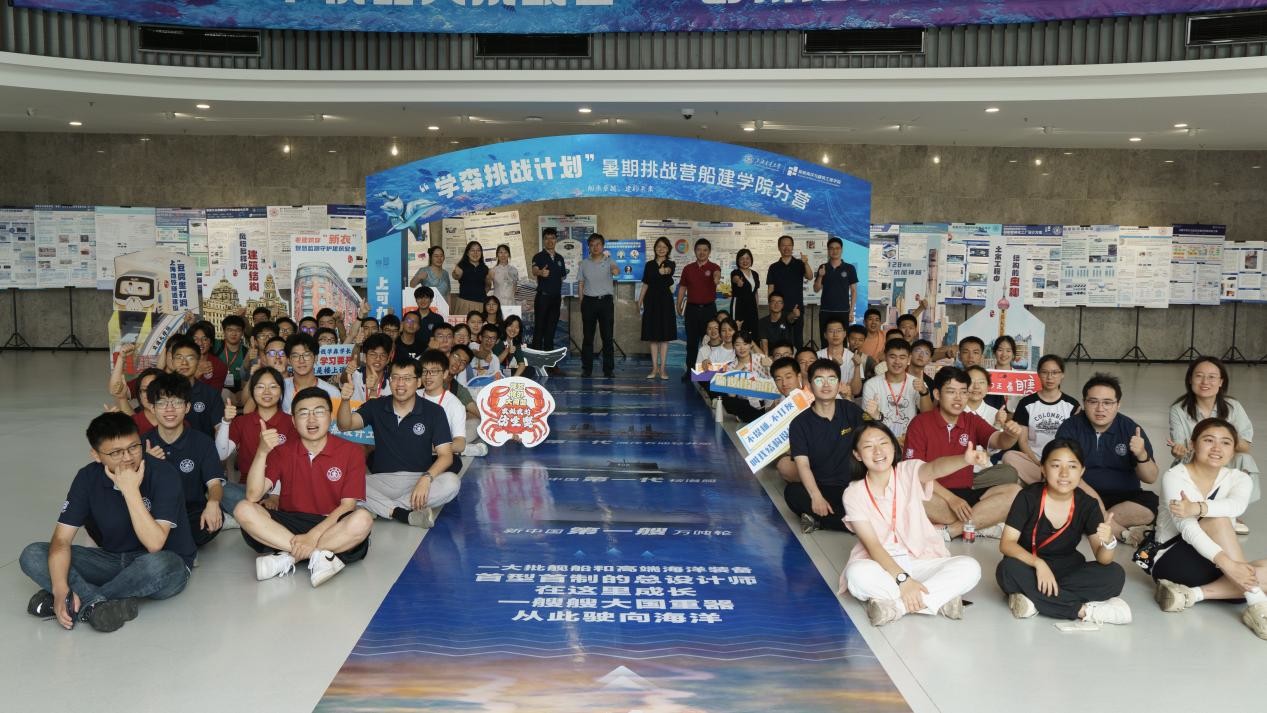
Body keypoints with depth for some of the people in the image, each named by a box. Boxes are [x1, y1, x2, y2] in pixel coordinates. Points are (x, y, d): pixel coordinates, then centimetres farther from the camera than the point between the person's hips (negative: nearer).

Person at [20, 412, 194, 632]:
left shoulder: (163, 474, -21)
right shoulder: (88, 478, -7)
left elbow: (154, 544, -28)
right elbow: (61, 539, -10)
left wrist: (131, 490, -31)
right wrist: (60, 589, -27)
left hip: (167, 562, -4)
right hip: (112, 560, 5)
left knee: (156, 565, -41)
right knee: (32, 556, -12)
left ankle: (79, 603, -19)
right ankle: (100, 604, -29)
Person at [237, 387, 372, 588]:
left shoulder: (351, 452, -2)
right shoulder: (282, 451, 5)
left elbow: (348, 505, -9)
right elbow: (253, 496, -8)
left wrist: (313, 535, -23)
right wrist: (262, 452, -22)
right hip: (288, 523, 2)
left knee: (362, 520, -34)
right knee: (244, 509, -23)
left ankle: (287, 558, -25)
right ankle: (320, 555, -28)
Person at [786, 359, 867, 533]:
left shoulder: (850, 410, 5)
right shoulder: (800, 423, -3)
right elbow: (802, 464, -13)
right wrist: (816, 497, -29)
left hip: (850, 486, 2)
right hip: (818, 487, -2)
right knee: (792, 492, -35)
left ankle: (816, 518, -7)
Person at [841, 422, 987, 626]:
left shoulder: (909, 471, -3)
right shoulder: (853, 494, -5)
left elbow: (935, 468, -28)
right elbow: (872, 545, -14)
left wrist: (965, 460, -51)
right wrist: (902, 578, -29)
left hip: (922, 561, 2)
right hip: (880, 565, -2)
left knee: (970, 568, -24)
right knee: (856, 573, -36)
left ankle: (894, 604, -26)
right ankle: (940, 600, -28)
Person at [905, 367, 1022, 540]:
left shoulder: (972, 421, 10)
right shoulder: (920, 423, -4)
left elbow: (998, 441, -8)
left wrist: (1010, 435, -33)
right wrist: (950, 498, -21)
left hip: (966, 494, 4)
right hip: (935, 496, -4)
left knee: (1014, 492, -18)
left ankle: (947, 530, -24)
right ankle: (982, 525, -21)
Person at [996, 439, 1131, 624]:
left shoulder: (1088, 505, -8)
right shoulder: (1028, 497, -14)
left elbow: (1102, 559, -14)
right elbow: (1006, 544, -19)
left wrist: (1108, 542, -38)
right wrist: (1038, 563, -36)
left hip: (1067, 570, 2)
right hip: (1030, 567, -2)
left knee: (1115, 574, -22)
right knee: (1008, 569, -35)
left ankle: (1033, 598, -27)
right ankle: (1083, 609, -28)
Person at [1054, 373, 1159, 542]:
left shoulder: (1131, 429, -1)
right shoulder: (1070, 427, -5)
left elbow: (1151, 478, -2)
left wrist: (1142, 455, -24)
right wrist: (1092, 497, -28)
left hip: (1122, 497, 1)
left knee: (1150, 504, -29)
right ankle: (1123, 531, -21)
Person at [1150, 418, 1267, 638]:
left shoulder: (1239, 478, 2)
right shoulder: (1175, 477, -11)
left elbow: (1237, 505, -25)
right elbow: (1187, 529, -26)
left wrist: (1197, 508, -43)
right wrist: (1227, 563, -40)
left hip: (1216, 567, 5)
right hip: (1173, 561, -5)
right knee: (1218, 520, -29)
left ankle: (1194, 594, -26)